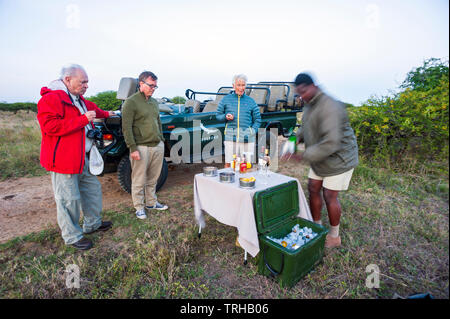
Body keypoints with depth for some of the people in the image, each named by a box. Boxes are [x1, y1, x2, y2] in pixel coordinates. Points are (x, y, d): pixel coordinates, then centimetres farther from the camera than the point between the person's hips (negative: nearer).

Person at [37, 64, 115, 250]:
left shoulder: (78, 99, 17)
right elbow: (50, 126, -26)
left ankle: (92, 223, 34)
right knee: (69, 199, 0)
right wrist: (83, 120, -25)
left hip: (83, 157, 10)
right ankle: (72, 236, 16)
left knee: (92, 189, 17)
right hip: (63, 159, -10)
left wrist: (105, 114, 55)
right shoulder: (51, 98, -14)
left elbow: (92, 108, 39)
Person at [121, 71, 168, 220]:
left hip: (158, 146, 7)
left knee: (153, 178, 15)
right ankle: (139, 207, 18)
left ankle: (151, 202, 30)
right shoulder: (131, 102, -7)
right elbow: (126, 128, -11)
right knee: (139, 181, 4)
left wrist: (161, 140, 17)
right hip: (141, 147, -6)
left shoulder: (154, 102, 16)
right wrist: (133, 148, -16)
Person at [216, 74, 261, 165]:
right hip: (231, 137, -1)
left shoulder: (251, 101, 12)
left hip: (247, 138, 1)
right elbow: (218, 116, 15)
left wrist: (253, 131, -1)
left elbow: (257, 119, 15)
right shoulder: (226, 99, 10)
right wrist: (225, 117, -7)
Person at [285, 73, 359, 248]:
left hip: (339, 157, -9)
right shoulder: (309, 105, 4)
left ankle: (334, 237, 18)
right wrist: (297, 137, 1)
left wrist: (305, 156, -32)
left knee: (329, 195, -3)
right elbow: (306, 127, 21)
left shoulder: (329, 107, -27)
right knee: (313, 189, 11)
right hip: (319, 158, 9)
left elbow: (331, 142, -34)